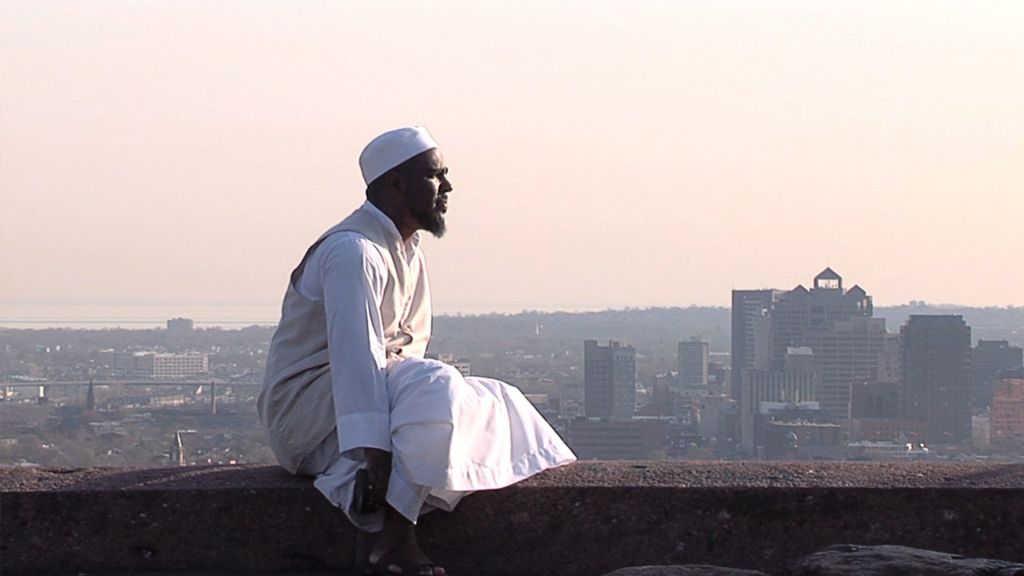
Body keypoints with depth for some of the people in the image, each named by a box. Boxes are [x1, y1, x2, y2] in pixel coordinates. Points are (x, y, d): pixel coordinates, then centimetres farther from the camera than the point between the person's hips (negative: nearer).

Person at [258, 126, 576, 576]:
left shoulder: (409, 255, 14)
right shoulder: (353, 251, -19)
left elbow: (409, 347, 15)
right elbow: (355, 354, -30)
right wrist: (373, 451, -38)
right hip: (306, 412, -10)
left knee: (494, 403, 4)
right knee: (433, 386, -33)